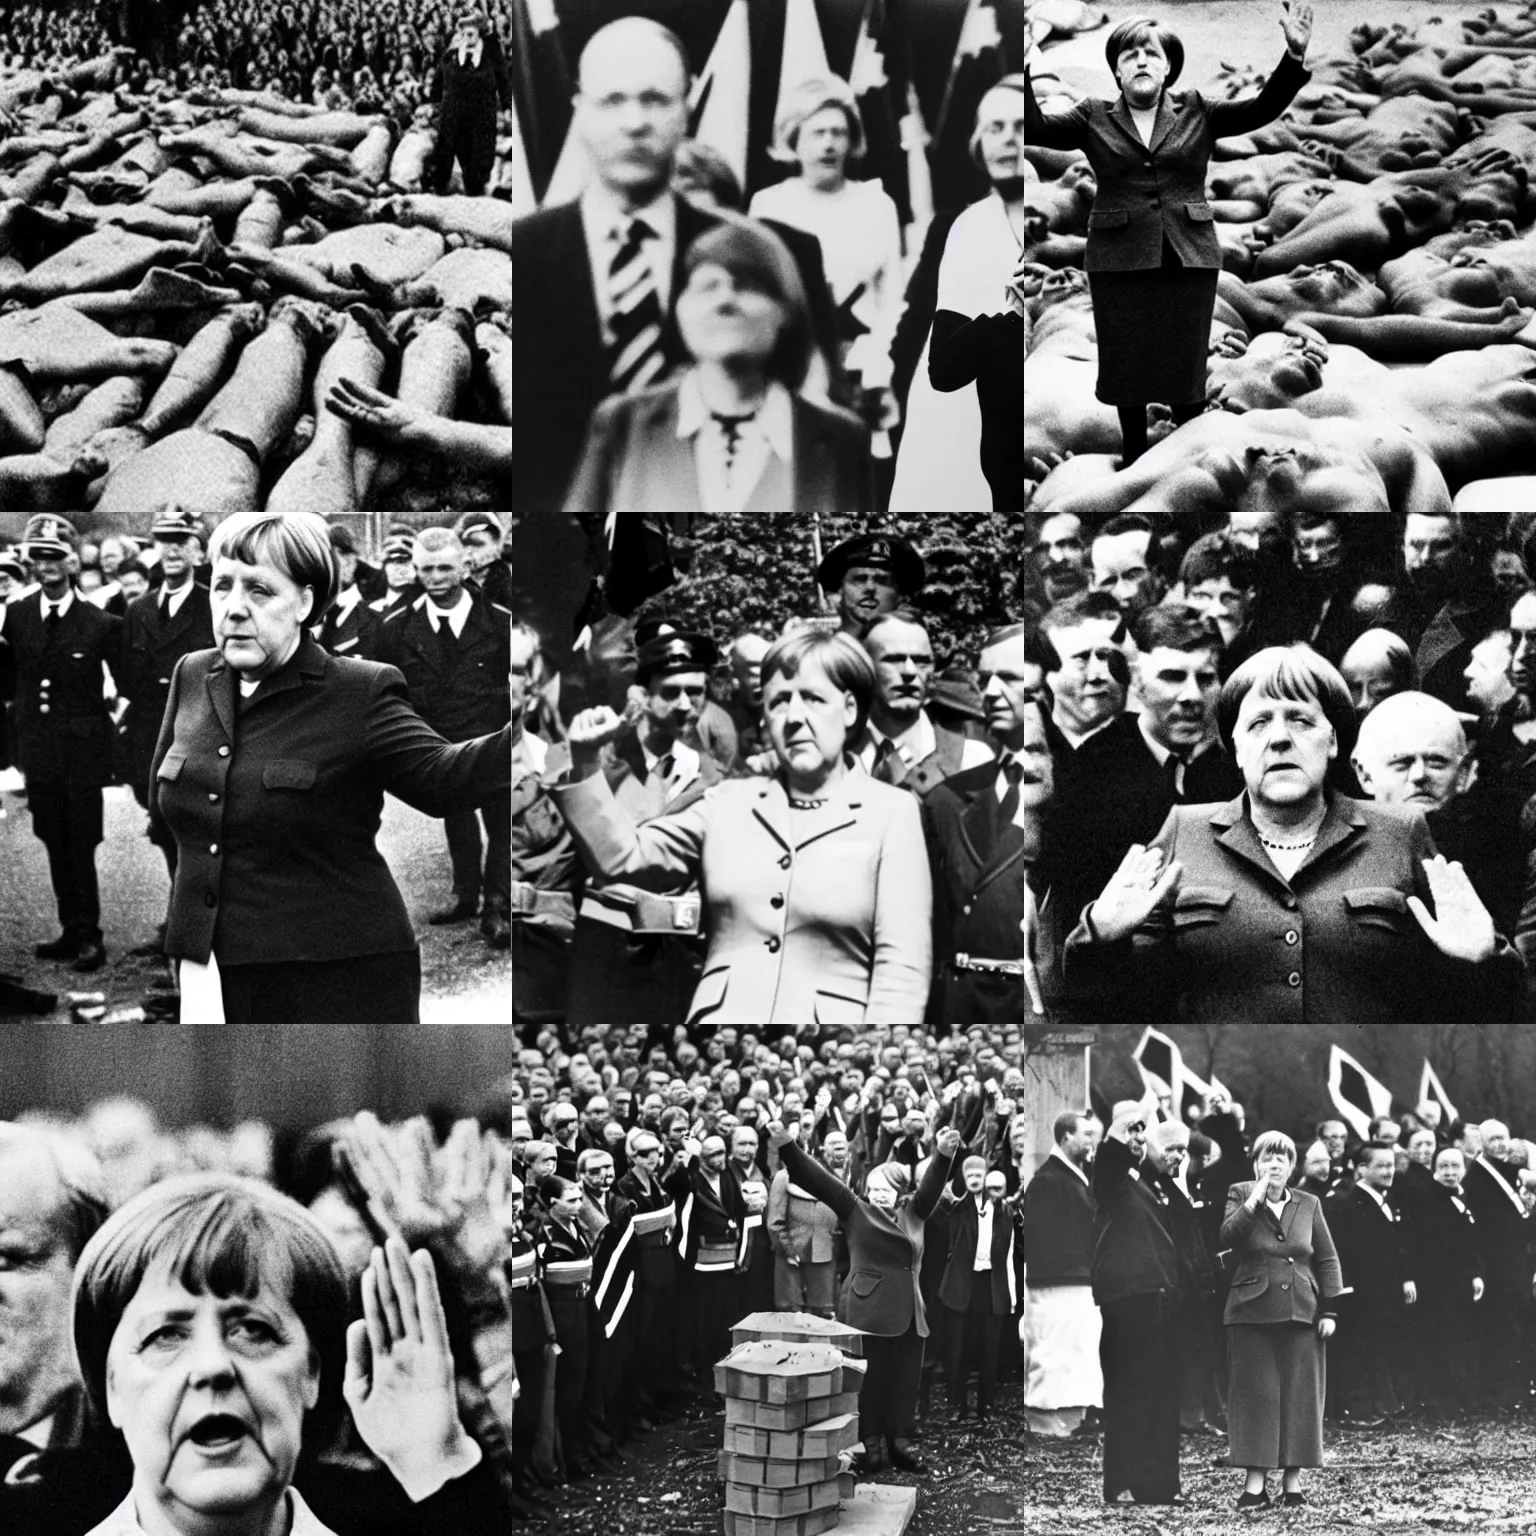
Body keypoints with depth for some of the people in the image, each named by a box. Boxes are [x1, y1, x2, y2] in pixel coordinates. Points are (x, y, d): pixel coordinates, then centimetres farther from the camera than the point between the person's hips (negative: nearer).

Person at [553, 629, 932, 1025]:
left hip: (828, 1019, -2)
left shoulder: (890, 812, 3)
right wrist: (584, 761, 3)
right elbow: (620, 855, 14)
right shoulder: (730, 801, 14)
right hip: (721, 1015, 3)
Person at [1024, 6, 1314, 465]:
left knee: (1186, 367, 5)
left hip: (1189, 257, 0)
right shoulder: (1094, 119, 6)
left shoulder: (1196, 113, 7)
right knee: (1126, 369, 6)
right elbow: (1034, 128, -4)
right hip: (1119, 260, 0)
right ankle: (1134, 461, 23)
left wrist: (1294, 55, -16)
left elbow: (1262, 108, -1)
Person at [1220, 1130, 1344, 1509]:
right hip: (1252, 1312, -2)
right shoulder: (1240, 1196, 4)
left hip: (1301, 1313, 2)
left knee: (1299, 1395, 2)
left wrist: (1330, 1310, 3)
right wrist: (1255, 1198, -16)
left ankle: (1293, 1480, 9)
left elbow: (1328, 1261, 10)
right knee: (1255, 1394, -3)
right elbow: (1228, 1236, -14)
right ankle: (1255, 1481, 0)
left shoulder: (1309, 1205, 10)